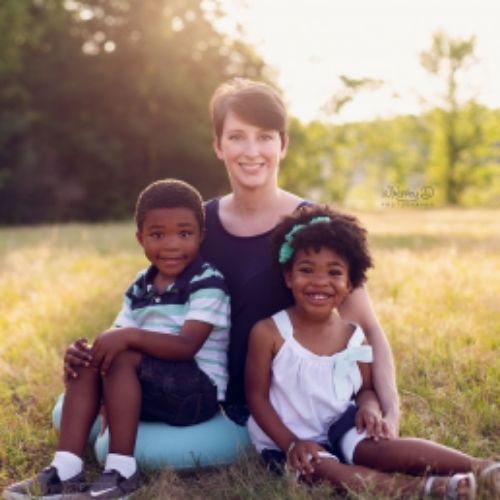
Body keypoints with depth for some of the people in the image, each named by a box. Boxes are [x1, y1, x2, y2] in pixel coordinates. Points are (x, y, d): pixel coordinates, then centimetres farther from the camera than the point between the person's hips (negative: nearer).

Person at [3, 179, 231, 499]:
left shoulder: (208, 282, -12)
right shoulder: (140, 287, 10)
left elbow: (187, 346, -24)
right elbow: (119, 338, 4)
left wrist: (129, 336, -34)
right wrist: (86, 350, -17)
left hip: (199, 391, -7)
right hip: (150, 391, 7)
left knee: (122, 359, -26)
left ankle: (123, 471, -22)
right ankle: (67, 469, -15)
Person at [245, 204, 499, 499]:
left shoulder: (355, 337, 0)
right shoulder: (268, 333, -12)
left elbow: (365, 389, 11)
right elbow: (257, 397, -8)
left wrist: (369, 408, -14)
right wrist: (291, 443, -17)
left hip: (341, 432, 3)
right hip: (286, 442, -2)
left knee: (383, 448, -26)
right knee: (320, 467, -33)